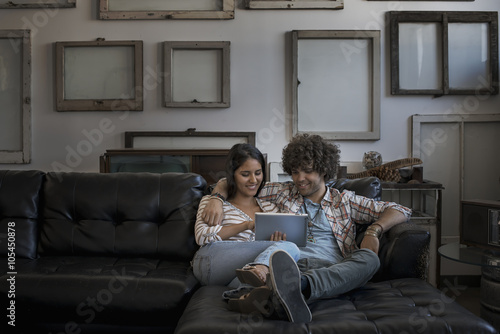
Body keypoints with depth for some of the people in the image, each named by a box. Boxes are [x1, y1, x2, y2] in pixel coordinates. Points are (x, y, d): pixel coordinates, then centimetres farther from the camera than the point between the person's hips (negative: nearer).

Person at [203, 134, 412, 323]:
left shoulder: (344, 200, 23)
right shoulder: (281, 193, 25)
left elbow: (400, 211, 19)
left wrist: (374, 230, -1)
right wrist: (216, 200, 4)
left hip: (332, 269, 0)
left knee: (369, 258, -32)